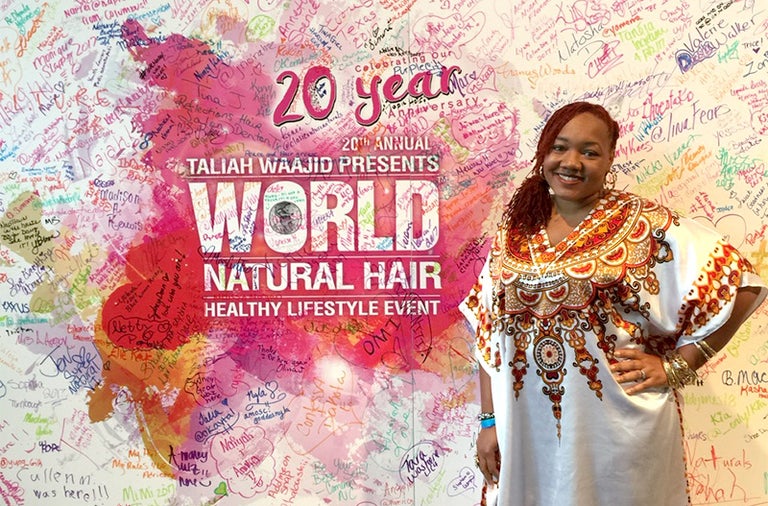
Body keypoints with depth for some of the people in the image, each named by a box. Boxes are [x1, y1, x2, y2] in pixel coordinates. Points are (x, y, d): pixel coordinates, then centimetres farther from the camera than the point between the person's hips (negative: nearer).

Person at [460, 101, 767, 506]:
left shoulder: (643, 224, -7)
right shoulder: (513, 235, 4)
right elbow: (489, 332, 7)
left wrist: (676, 366, -10)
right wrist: (489, 420, 3)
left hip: (618, 428, -3)